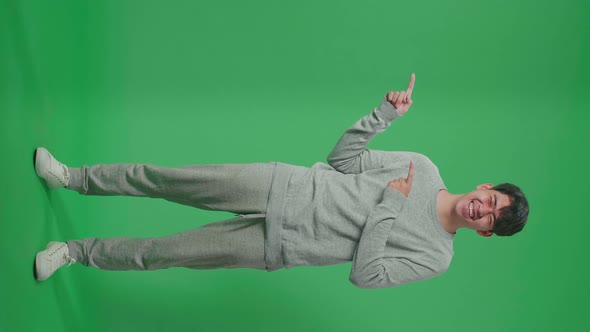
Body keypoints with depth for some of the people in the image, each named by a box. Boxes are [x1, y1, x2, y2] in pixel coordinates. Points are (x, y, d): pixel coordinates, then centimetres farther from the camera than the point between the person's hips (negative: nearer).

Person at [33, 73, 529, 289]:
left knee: (163, 252, -4)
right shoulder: (423, 167, 4)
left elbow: (365, 276, -15)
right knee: (167, 179, -3)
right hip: (287, 187, 2)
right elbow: (342, 156, 6)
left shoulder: (436, 258, -5)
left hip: (280, 246, -2)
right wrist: (386, 112, -7)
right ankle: (74, 177, 18)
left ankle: (75, 252, 16)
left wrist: (388, 205, -19)